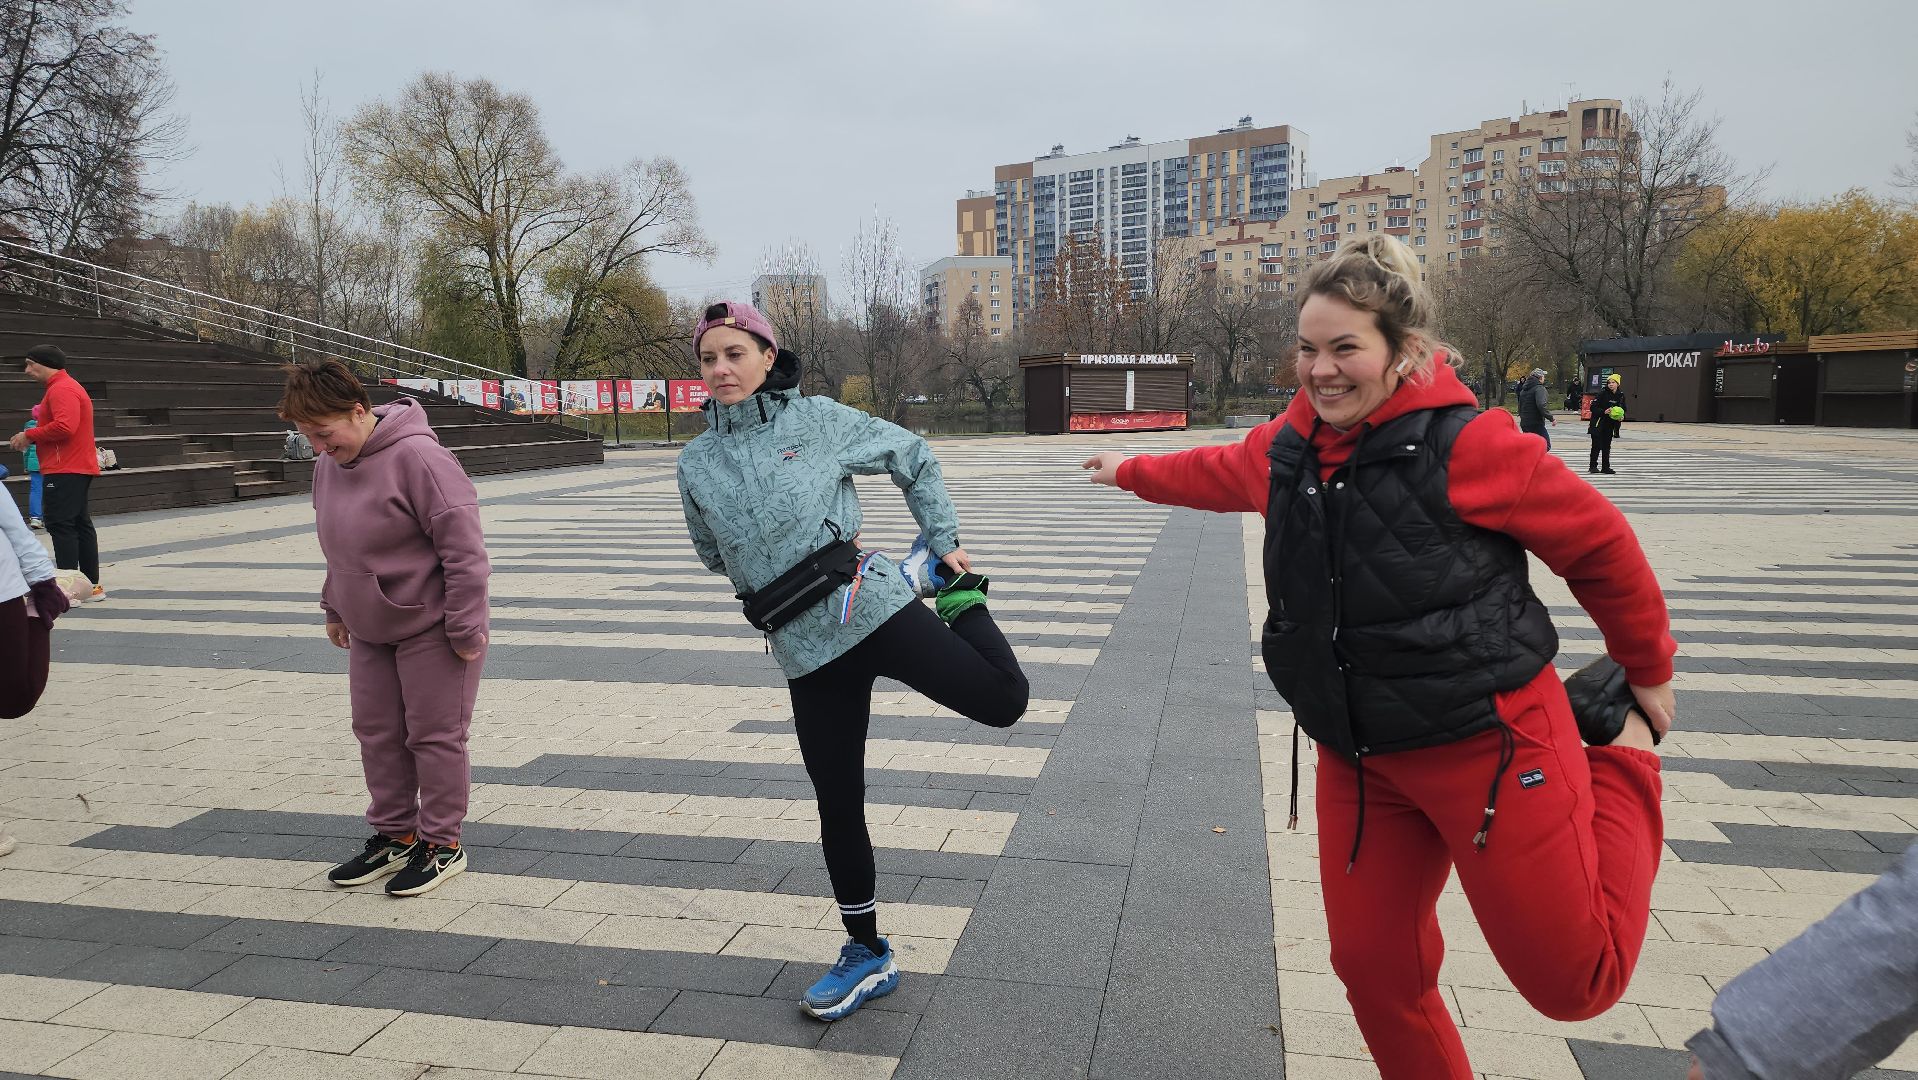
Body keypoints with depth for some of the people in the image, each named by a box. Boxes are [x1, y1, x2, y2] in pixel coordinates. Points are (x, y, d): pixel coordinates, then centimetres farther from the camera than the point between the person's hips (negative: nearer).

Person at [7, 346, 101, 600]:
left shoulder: (61, 389, -12)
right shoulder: (68, 386, 21)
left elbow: (64, 426, -25)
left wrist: (29, 435, -13)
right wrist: (31, 438, 11)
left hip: (65, 470, -11)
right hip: (78, 468, 11)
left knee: (60, 524, -10)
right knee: (79, 524, 11)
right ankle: (92, 585, 14)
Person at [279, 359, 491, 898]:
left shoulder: (416, 456, -22)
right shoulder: (328, 464, 4)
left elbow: (463, 546, -22)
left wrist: (465, 629, -21)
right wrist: (335, 608, 21)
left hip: (431, 628, -8)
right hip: (369, 630, 8)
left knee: (434, 735, 2)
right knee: (377, 733, 14)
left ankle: (442, 842, 15)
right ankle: (393, 834, 29)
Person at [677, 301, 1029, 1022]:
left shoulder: (818, 420, -2)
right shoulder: (696, 463, 7)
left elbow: (914, 459, 9)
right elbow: (714, 554, 21)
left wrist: (945, 540, 7)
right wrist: (770, 583, 11)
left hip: (872, 607, -2)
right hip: (806, 652, 3)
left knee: (1003, 700, -12)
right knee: (837, 805, 8)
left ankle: (945, 581, 17)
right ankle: (868, 956, 27)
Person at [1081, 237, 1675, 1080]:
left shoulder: (1467, 443, -19)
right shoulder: (1286, 450, 0)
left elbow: (1598, 542, -7)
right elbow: (1216, 472, 23)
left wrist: (1650, 675, 5)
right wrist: (1132, 472, 38)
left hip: (1490, 739, -5)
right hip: (1357, 755, 6)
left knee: (1574, 983, 5)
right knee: (1372, 965, 10)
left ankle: (1623, 756, 26)